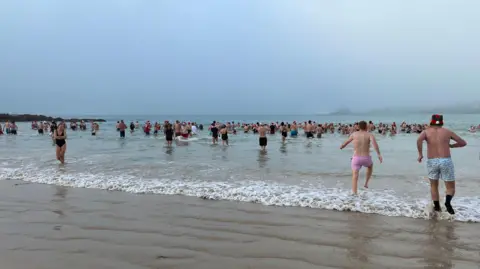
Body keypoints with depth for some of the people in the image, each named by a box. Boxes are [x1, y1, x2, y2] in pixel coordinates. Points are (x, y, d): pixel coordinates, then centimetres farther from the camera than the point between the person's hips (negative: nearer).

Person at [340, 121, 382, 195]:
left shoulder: (354, 134, 8)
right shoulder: (369, 135, 2)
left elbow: (346, 142, 23)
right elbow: (374, 142, -19)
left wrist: (341, 146, 46)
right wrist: (379, 154, -26)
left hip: (356, 158, 0)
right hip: (366, 159, 0)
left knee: (355, 177, -4)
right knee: (370, 165, 35)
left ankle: (354, 194, -20)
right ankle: (366, 183, 30)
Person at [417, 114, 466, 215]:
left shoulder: (426, 131, 6)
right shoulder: (447, 131, 11)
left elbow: (419, 140, -17)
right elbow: (463, 143, 17)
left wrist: (420, 154, -9)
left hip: (431, 161, 1)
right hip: (446, 161, 0)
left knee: (434, 186, 21)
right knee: (451, 188, 8)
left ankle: (437, 207, 18)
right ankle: (448, 202, -20)